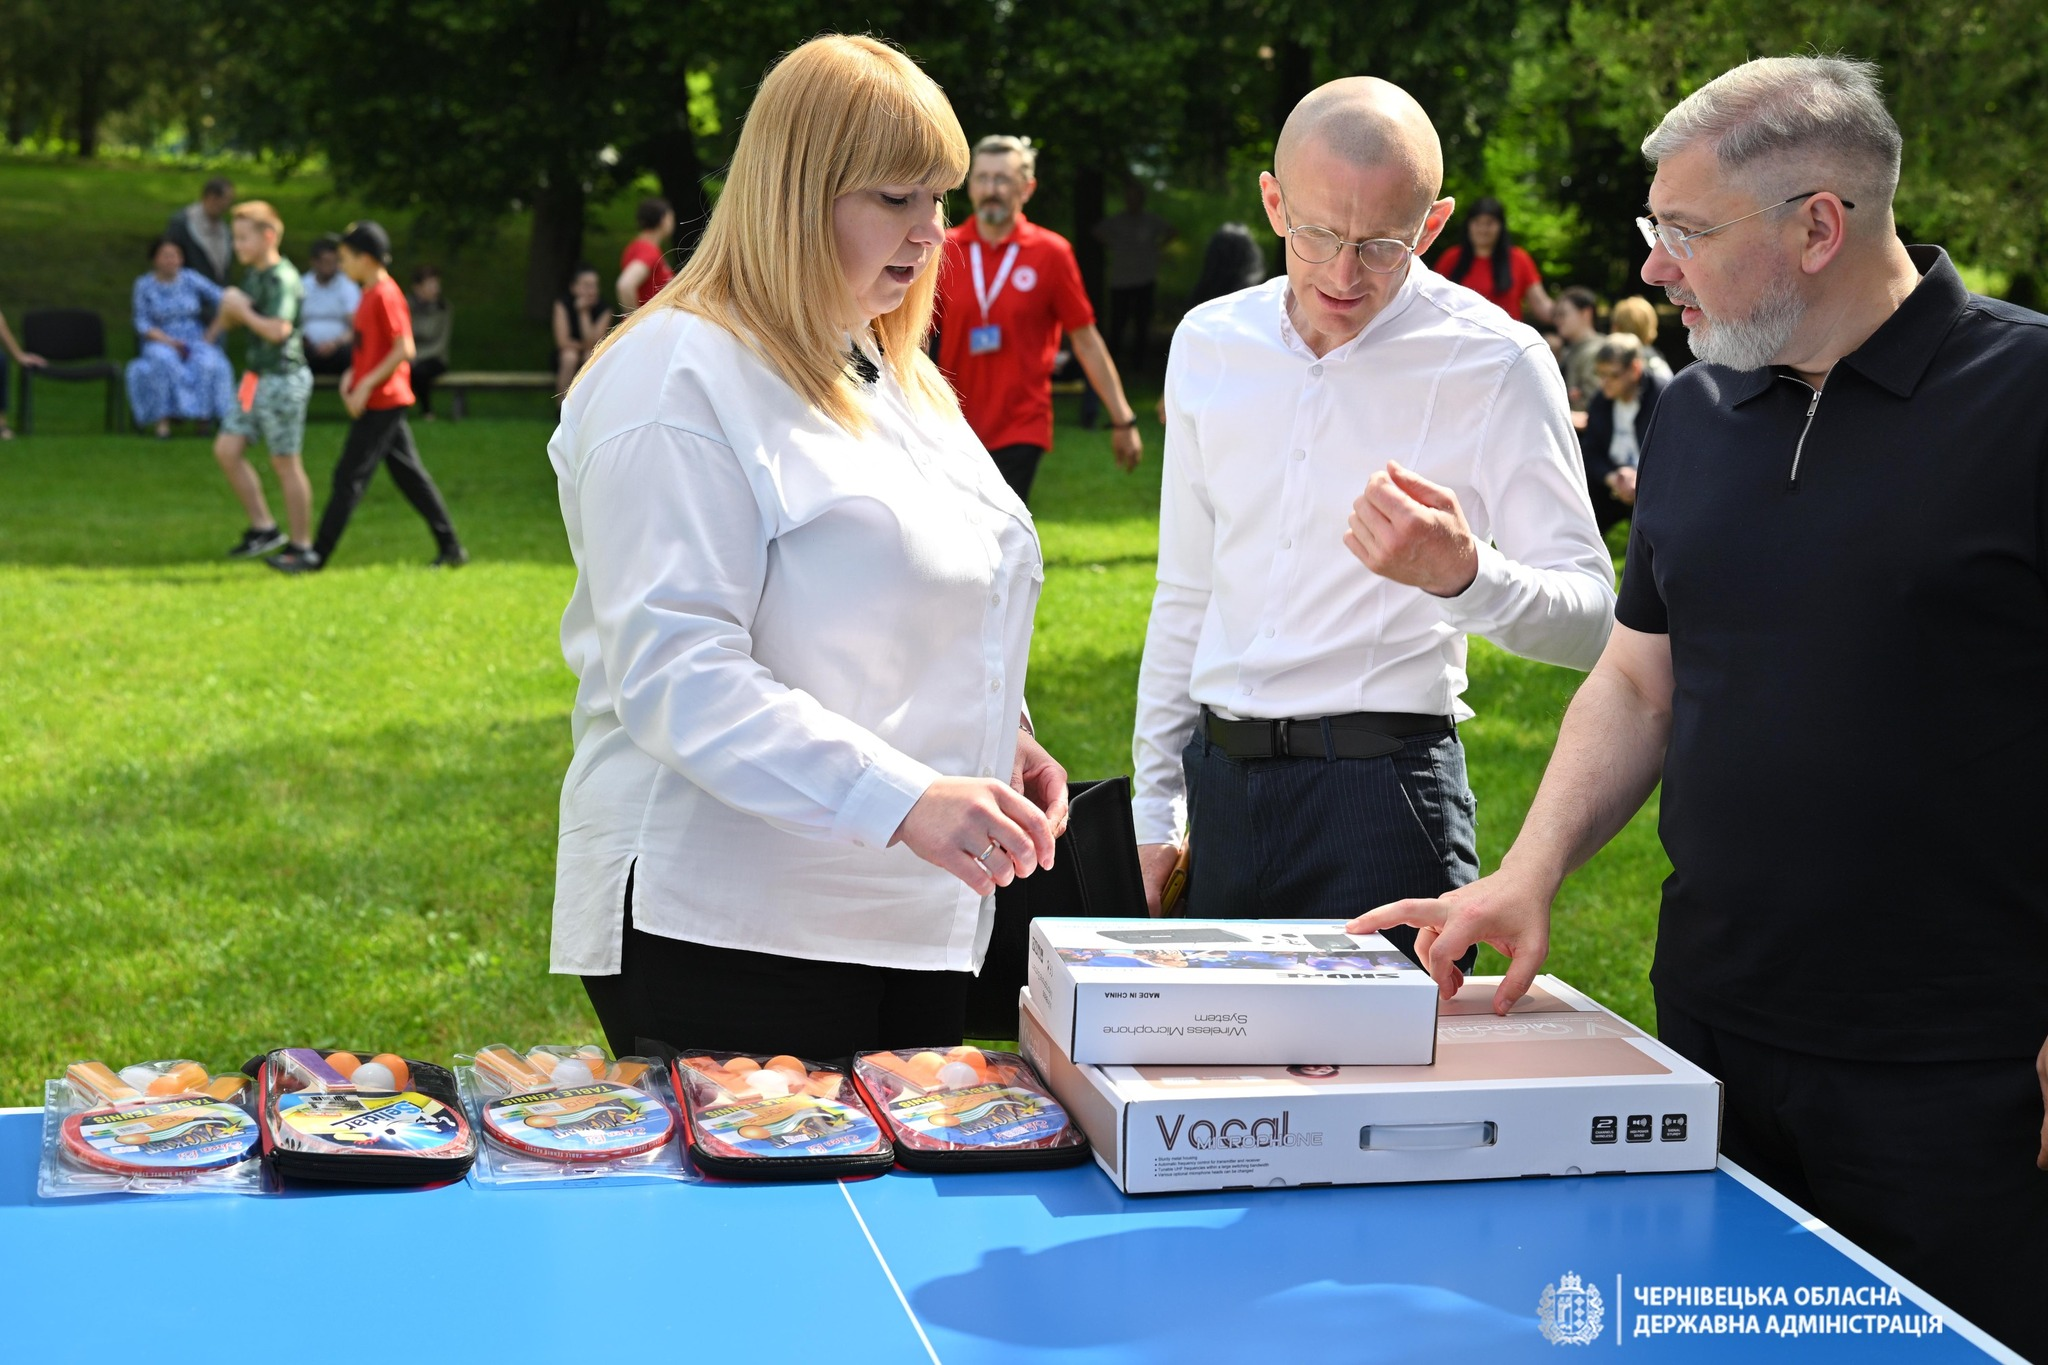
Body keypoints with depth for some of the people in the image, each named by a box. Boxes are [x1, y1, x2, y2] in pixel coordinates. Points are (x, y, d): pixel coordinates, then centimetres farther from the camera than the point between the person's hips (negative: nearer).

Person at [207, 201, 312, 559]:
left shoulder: (282, 278, -17)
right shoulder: (254, 275, 11)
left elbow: (278, 329, -28)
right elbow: (232, 316, 24)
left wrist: (241, 309, -15)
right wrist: (227, 311, 0)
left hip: (282, 379, -9)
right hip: (255, 378, 9)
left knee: (285, 462, -2)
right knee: (227, 450, 6)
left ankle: (301, 546, 8)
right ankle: (264, 529, 14)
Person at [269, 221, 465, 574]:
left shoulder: (385, 295, -16)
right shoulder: (370, 293, 14)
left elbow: (404, 349, -21)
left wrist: (367, 384, -20)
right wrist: (353, 375, 9)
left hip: (380, 402, -10)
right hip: (383, 402, 10)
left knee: (349, 475, -6)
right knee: (409, 474, 10)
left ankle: (317, 555, -2)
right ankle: (450, 548, 13)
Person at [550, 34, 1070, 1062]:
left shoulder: (898, 377, 16)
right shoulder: (681, 381, -12)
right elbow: (674, 678, -22)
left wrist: (994, 737, 10)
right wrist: (904, 800, -30)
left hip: (913, 920, 9)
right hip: (733, 931, -9)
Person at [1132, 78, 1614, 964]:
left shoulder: (1494, 364, -8)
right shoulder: (1209, 344, 7)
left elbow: (1589, 619, -11)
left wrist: (1465, 576, -31)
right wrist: (1155, 806, 14)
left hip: (1384, 789, -5)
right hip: (1219, 784, 5)